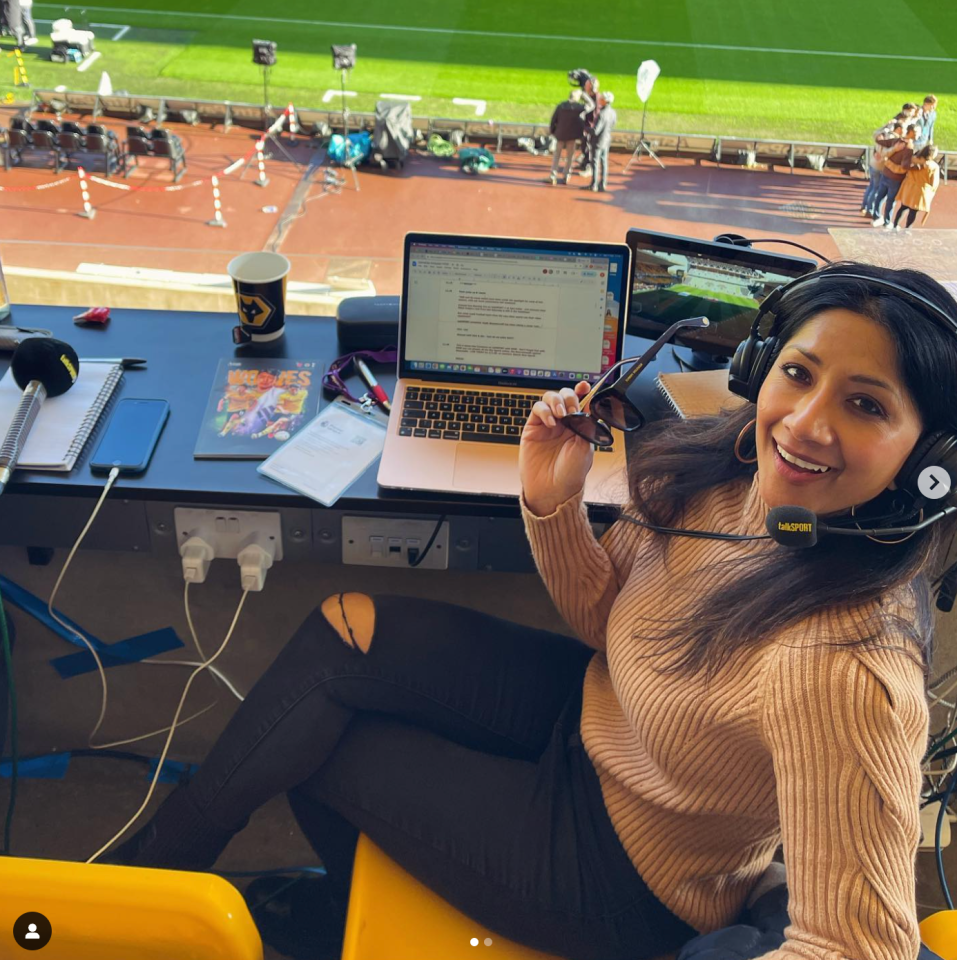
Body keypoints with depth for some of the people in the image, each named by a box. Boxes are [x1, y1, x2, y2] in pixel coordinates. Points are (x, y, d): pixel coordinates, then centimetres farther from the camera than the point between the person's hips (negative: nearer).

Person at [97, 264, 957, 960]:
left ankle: (157, 862, 32)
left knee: (314, 744, -1)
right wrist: (553, 505, -20)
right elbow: (606, 621, -1)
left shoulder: (845, 669, -38)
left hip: (626, 880, -6)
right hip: (593, 713, 6)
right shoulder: (731, 464, -15)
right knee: (348, 629, -2)